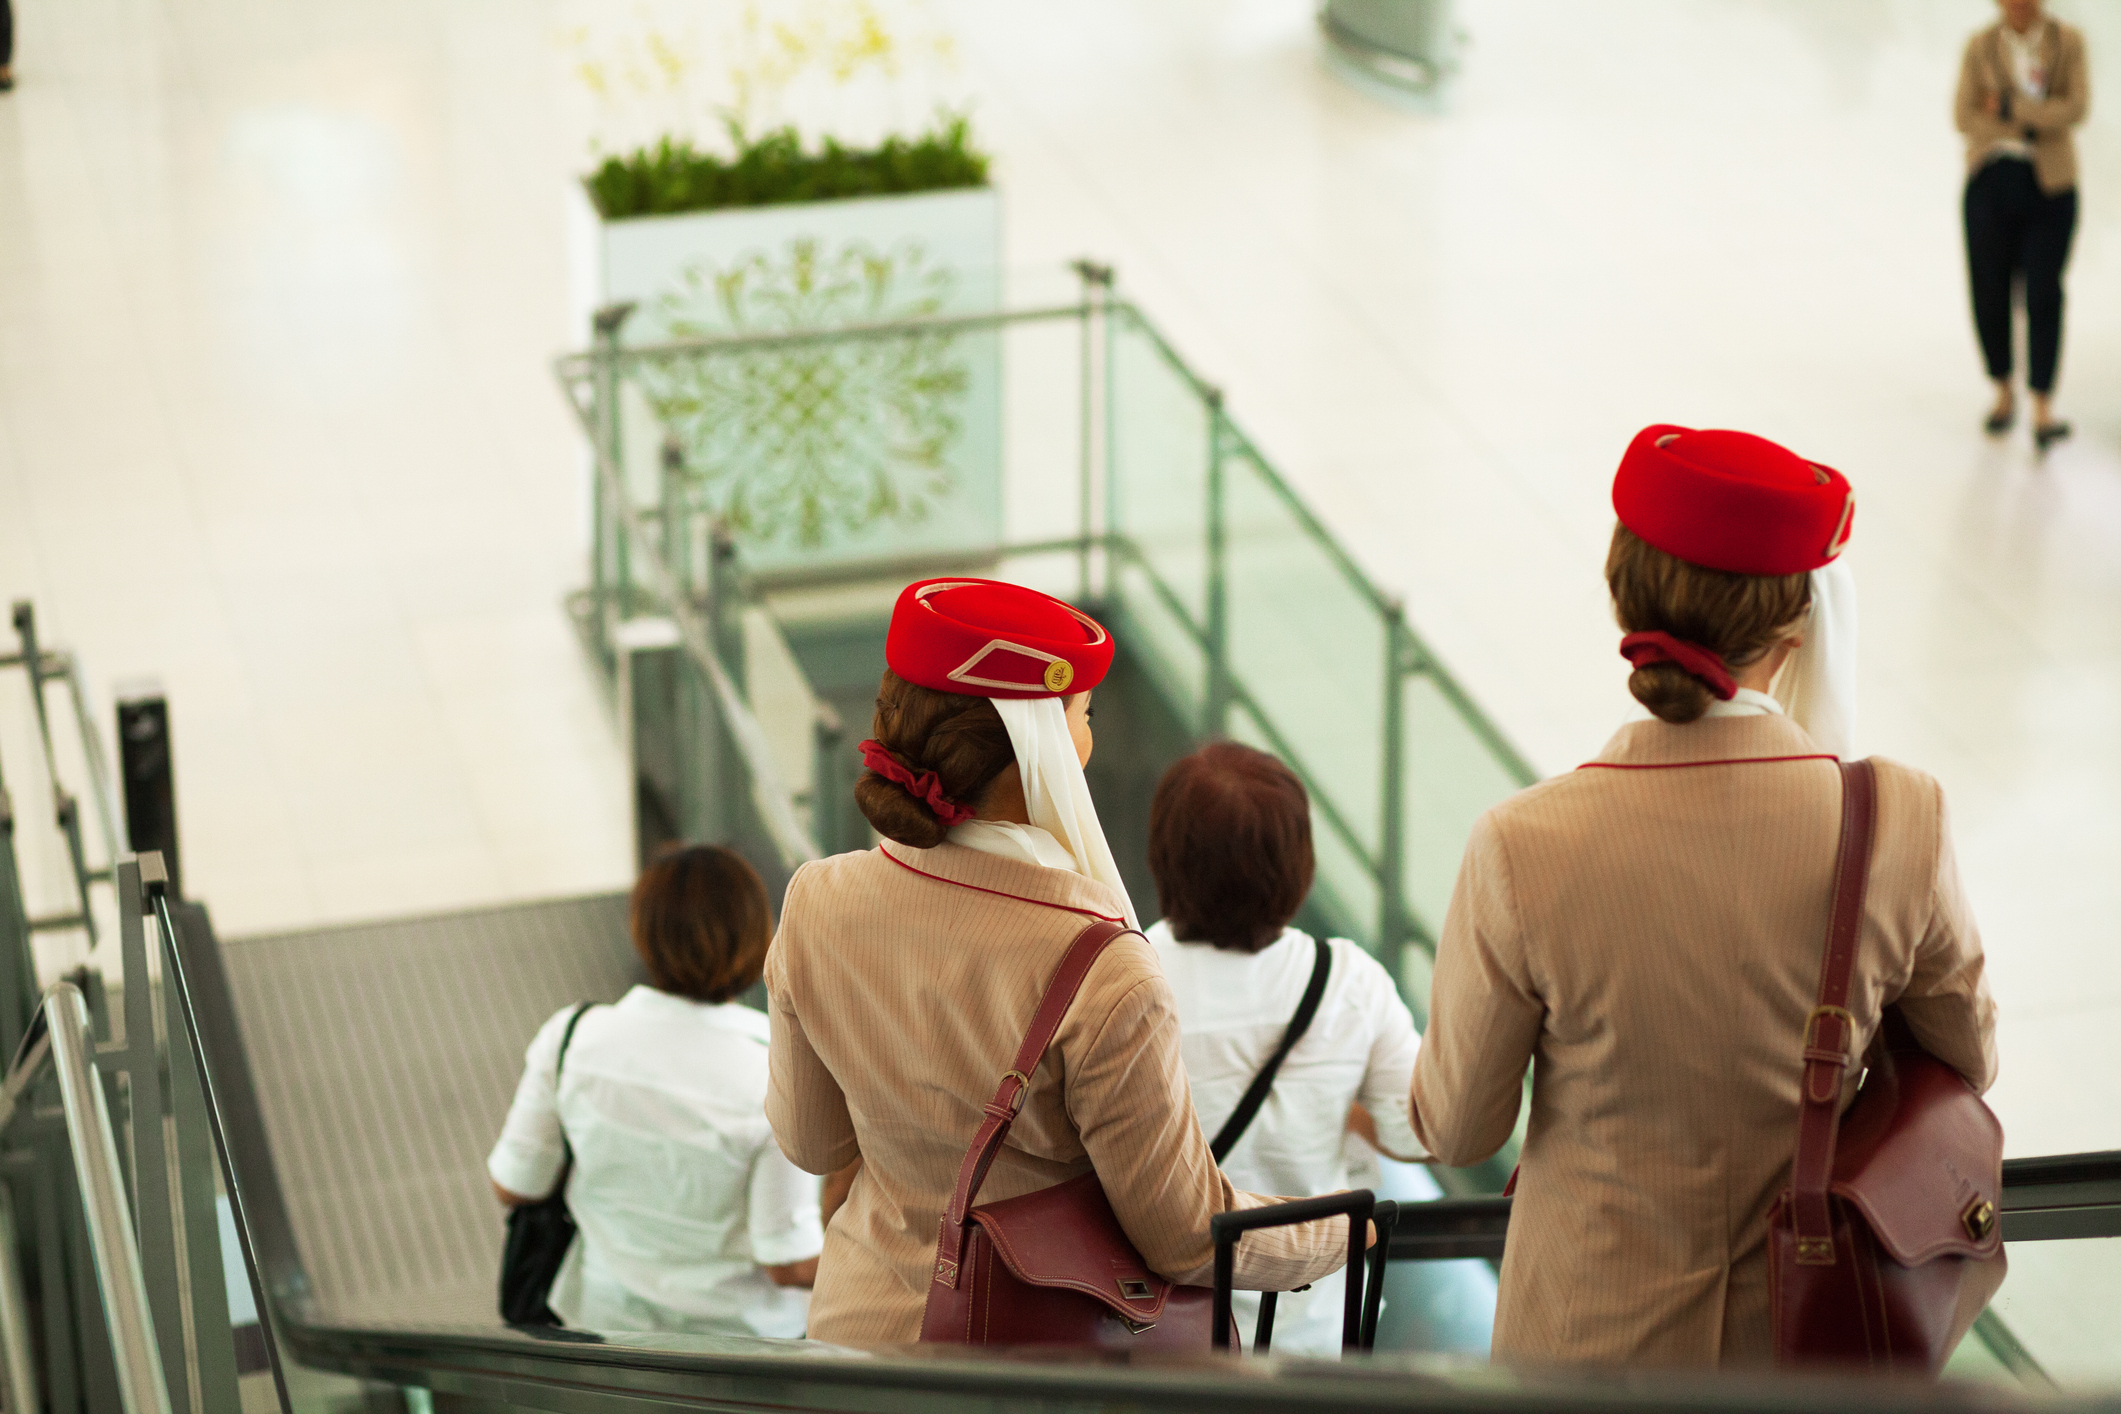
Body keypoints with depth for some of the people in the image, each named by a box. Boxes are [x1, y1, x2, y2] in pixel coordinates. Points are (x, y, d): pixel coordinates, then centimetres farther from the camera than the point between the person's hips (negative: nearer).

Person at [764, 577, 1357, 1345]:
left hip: (867, 1318, 5)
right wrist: (1342, 1230, 0)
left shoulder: (815, 907, -13)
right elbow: (1189, 1239, -18)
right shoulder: (1102, 976, -30)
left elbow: (811, 1144, 4)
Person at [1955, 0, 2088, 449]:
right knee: (1989, 291, 4)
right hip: (1991, 180, 1)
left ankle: (2042, 408, -8)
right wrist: (2030, 127, -14)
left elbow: (2076, 107, -11)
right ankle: (2003, 392, 21)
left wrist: (2010, 107, -14)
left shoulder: (2068, 43, 1)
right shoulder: (1980, 46, 2)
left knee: (2044, 294, -8)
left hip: (2049, 182, -1)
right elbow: (1965, 116, -6)